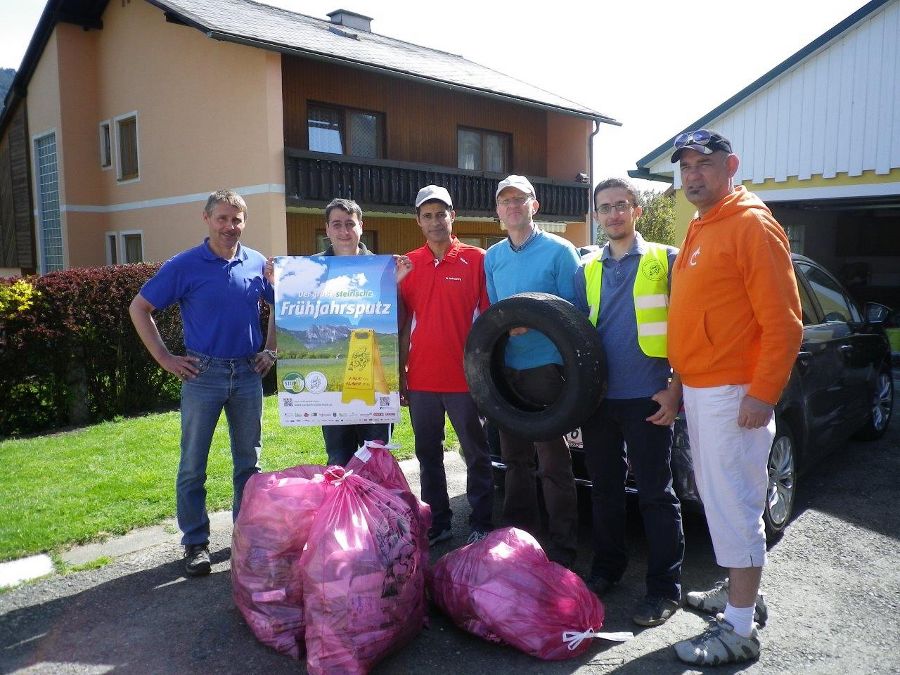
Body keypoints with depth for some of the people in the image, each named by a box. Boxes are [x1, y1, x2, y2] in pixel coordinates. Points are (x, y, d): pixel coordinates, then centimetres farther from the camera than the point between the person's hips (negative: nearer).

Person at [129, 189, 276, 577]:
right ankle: (196, 543, 17)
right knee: (193, 466, 4)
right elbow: (139, 308, -1)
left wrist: (270, 349, 8)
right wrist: (165, 359, -5)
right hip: (202, 373, -3)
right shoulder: (185, 265, -5)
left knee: (249, 461, 12)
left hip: (248, 373, 3)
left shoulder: (258, 264, 4)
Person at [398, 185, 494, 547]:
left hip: (464, 377, -4)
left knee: (476, 453, 7)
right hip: (421, 378, 4)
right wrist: (400, 374, 6)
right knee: (428, 453, 13)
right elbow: (403, 324, 9)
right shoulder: (408, 264, 7)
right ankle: (437, 523, 27)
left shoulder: (476, 259, -2)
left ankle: (481, 525, 19)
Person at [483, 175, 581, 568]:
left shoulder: (558, 251, -3)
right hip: (506, 367, 6)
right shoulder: (492, 257, 13)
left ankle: (562, 549, 10)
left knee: (553, 461, -1)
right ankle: (518, 535, 29)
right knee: (515, 457, 15)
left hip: (544, 366, -5)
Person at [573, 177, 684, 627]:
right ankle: (607, 568, 30)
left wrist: (675, 389, -11)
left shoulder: (665, 260, 0)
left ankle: (664, 587, 14)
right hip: (598, 396, 5)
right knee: (604, 488, 14)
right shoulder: (587, 270, 13)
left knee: (655, 493, 2)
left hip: (647, 398, -4)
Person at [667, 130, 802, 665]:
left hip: (734, 394, -9)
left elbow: (783, 322, -17)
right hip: (698, 389, 9)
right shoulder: (699, 230, 16)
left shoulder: (752, 225, -12)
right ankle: (740, 592, 33)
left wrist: (762, 394, -21)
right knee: (717, 496, 17)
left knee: (735, 505, -3)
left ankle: (740, 630, 7)